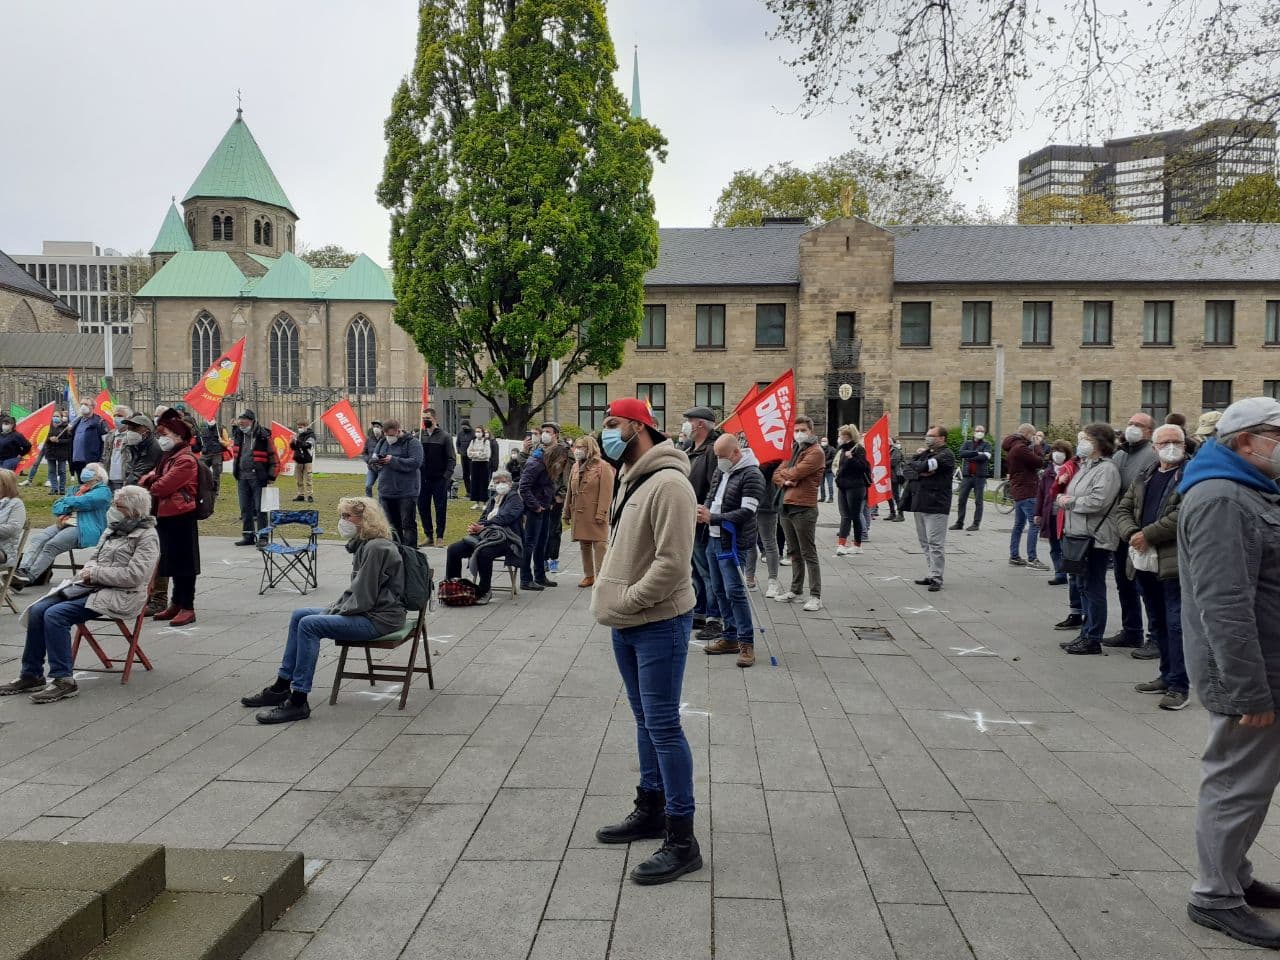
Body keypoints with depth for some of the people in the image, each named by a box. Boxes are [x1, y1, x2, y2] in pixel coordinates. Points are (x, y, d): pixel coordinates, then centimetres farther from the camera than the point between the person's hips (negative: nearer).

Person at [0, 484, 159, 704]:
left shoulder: (147, 536, -9)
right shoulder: (112, 529, 17)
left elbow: (134, 575, -19)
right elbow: (94, 558, 24)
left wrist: (96, 573, -14)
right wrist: (88, 571, 0)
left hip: (119, 595, -9)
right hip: (92, 587, 9)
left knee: (56, 614, -24)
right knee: (38, 610, -7)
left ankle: (63, 680, -16)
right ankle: (31, 675, 2)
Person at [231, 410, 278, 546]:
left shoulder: (263, 436, -8)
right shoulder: (238, 435, 9)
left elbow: (273, 457, -5)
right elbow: (234, 452, 23)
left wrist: (271, 477, -7)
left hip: (258, 478, -6)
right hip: (242, 478, 6)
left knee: (260, 508, -2)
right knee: (245, 508, 10)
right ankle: (248, 536, 19)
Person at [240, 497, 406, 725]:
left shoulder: (376, 548, -19)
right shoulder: (363, 544, 14)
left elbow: (364, 598, -21)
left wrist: (336, 612, -9)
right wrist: (333, 607, 6)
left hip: (379, 618, -11)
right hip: (365, 612, 11)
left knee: (309, 624, -22)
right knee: (299, 615, 10)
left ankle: (298, 701, -17)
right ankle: (282, 686, 15)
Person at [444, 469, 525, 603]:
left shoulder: (514, 498, 6)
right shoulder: (493, 499, 28)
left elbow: (504, 518, -8)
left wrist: (483, 527, -12)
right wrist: (475, 527, 0)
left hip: (503, 538, -7)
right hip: (483, 535, 7)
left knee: (483, 553, -38)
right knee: (453, 549, -12)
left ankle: (484, 592, -23)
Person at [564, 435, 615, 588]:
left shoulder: (603, 467, -7)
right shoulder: (576, 466, 14)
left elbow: (606, 492, -13)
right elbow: (570, 490, 17)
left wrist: (601, 513, -19)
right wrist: (568, 509, 12)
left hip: (595, 515, -7)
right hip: (579, 514, 7)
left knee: (599, 546, -5)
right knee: (584, 546, 13)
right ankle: (588, 575, 24)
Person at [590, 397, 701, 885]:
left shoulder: (667, 483, -20)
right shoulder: (629, 480, 12)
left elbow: (672, 563, -26)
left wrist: (623, 602, -20)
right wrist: (607, 596, 9)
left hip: (659, 625, -10)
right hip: (627, 625, 10)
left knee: (663, 726, -6)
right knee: (645, 722, 19)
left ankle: (682, 840, 3)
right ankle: (651, 810, 33)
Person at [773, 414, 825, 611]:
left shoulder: (815, 452, -9)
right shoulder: (793, 450, 17)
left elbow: (796, 473, -19)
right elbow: (776, 475, 13)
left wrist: (783, 472, 2)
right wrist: (784, 481, -9)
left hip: (804, 508, -8)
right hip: (787, 506, 8)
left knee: (809, 554, -5)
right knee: (794, 553, 17)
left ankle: (815, 596, -1)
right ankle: (795, 589, 27)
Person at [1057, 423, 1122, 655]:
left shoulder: (1107, 469, -14)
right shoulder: (1086, 466, 16)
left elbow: (1097, 502, -25)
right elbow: (1071, 494, 24)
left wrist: (1070, 502, -13)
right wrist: (1063, 498, 2)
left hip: (1097, 538, -10)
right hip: (1080, 536, 10)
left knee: (1094, 588, -3)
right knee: (1084, 587, 15)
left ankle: (1093, 639, 4)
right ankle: (1086, 634, 25)